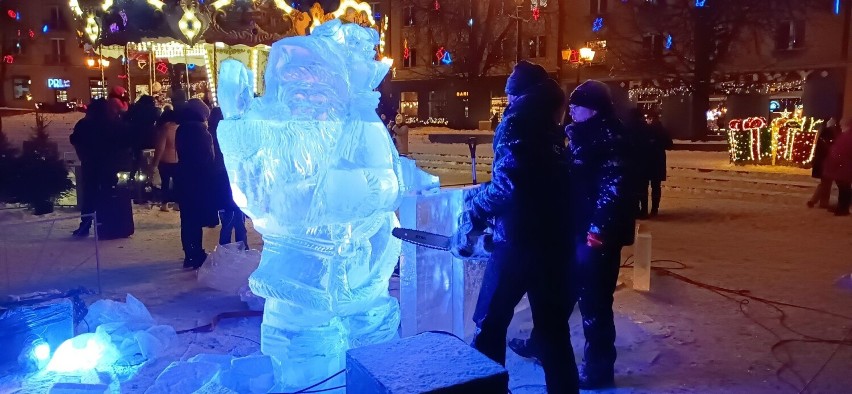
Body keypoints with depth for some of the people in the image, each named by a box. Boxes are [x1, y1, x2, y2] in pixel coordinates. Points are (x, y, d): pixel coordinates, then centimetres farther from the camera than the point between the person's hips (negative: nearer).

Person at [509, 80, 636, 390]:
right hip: (575, 229, 10)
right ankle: (542, 343, 37)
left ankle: (598, 369, 14)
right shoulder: (580, 136, 15)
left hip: (599, 233, -9)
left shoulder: (611, 139, -14)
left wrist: (599, 229, -24)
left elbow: (614, 187, -21)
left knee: (593, 301, -1)